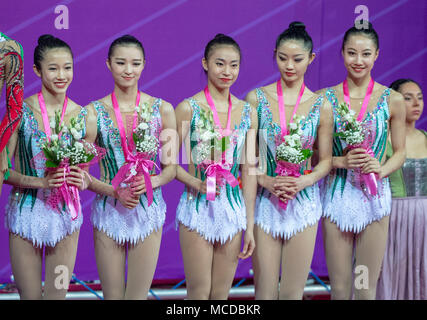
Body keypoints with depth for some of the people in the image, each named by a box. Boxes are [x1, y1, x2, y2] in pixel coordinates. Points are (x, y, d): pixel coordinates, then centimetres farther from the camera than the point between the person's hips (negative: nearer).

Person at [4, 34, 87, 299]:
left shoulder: (83, 116, 1)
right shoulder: (20, 111, -8)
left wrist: (83, 181, -11)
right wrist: (40, 181, -22)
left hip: (66, 215, 2)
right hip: (26, 213, -2)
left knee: (58, 294, 8)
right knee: (30, 295, 6)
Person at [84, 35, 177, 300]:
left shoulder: (162, 110, 2)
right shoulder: (94, 112, -1)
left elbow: (171, 168, 6)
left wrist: (151, 181, -14)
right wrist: (114, 191, -15)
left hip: (149, 211, 0)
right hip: (109, 211, 0)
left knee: (138, 295, 4)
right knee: (112, 296, 6)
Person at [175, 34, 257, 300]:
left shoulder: (247, 112, 6)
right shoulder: (188, 108, -5)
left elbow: (249, 171, 6)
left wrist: (250, 226, 5)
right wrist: (196, 183, -20)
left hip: (233, 209, 4)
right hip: (197, 208, -3)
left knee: (222, 293, 9)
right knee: (199, 292, 0)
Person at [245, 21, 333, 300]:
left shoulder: (321, 106, 2)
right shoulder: (257, 98, 0)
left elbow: (326, 160, 7)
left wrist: (304, 181, -12)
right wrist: (266, 181, -14)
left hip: (304, 201, 1)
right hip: (264, 201, -1)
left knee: (293, 292, 5)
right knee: (265, 292, 1)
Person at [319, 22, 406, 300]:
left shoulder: (392, 100, 1)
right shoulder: (326, 98, 0)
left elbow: (400, 152, 8)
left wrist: (382, 169, -11)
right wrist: (340, 161, -15)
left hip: (375, 196, 0)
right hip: (337, 196, 0)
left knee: (367, 287, 5)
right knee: (339, 287, 5)